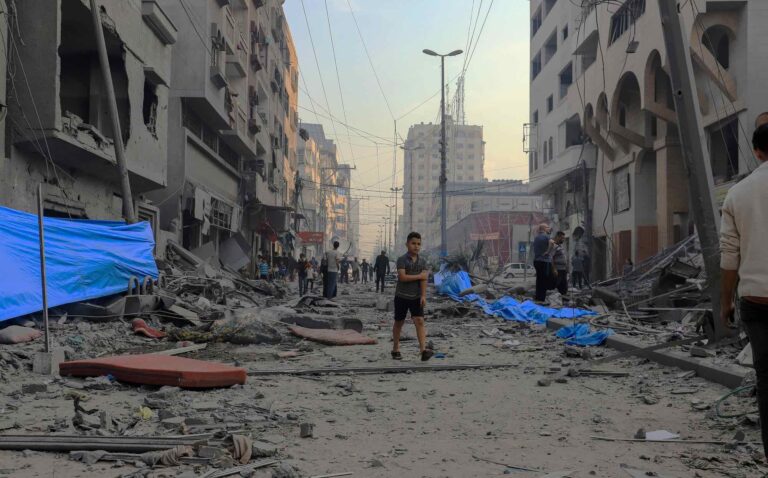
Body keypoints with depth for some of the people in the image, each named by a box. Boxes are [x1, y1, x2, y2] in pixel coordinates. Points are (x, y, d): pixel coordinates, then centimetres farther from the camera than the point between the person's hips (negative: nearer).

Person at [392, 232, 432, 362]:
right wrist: (419, 276, -14)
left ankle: (423, 350, -19)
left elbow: (424, 279, -6)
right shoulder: (402, 260, -8)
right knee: (399, 322, 8)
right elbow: (402, 277, -20)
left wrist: (423, 295, -17)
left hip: (416, 297, 3)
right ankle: (396, 350, 22)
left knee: (419, 321, -11)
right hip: (402, 296, -3)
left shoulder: (422, 262, 4)